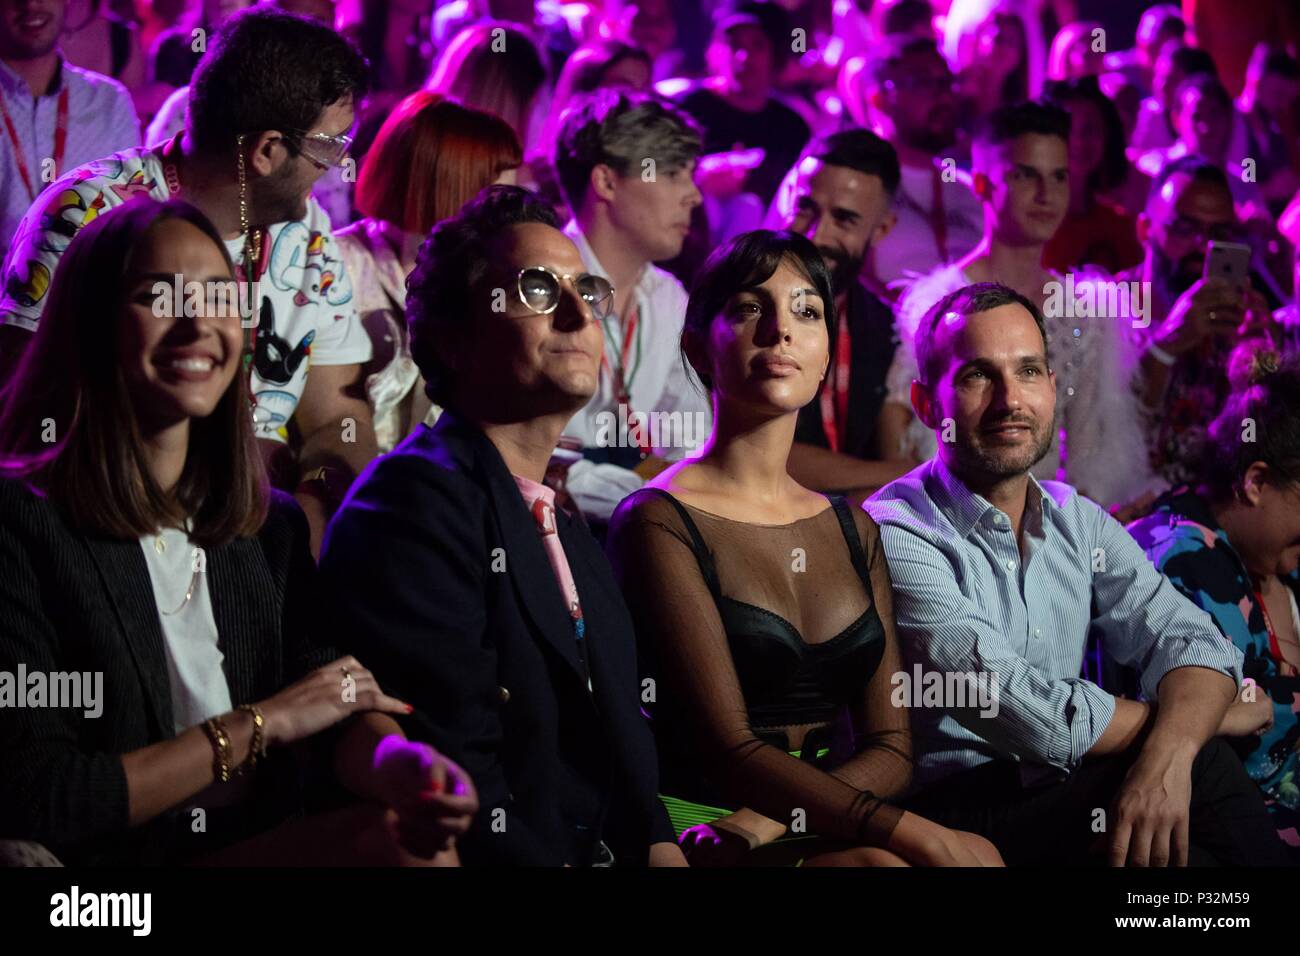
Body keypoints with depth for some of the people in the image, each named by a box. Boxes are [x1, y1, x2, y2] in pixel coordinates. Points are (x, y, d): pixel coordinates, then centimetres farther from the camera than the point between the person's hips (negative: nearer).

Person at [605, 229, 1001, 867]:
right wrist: (925, 839, -21)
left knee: (980, 853, -24)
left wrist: (769, 820, -11)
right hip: (697, 831, -5)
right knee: (882, 863, -33)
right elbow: (729, 751, -13)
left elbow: (891, 749, 9)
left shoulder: (852, 529, 16)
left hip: (821, 832, 6)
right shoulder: (659, 522, -4)